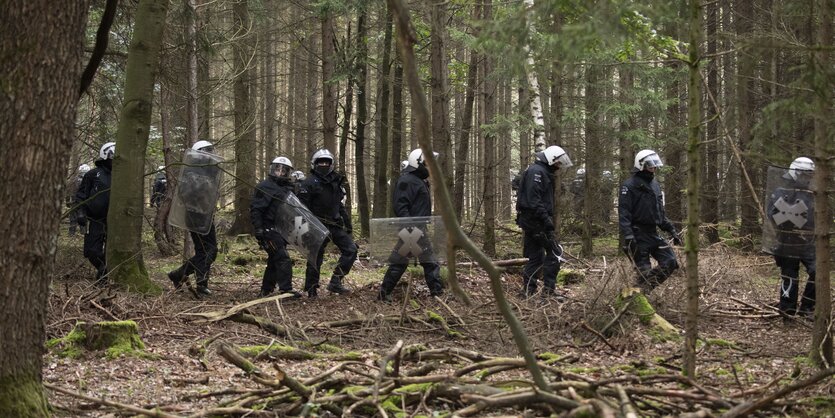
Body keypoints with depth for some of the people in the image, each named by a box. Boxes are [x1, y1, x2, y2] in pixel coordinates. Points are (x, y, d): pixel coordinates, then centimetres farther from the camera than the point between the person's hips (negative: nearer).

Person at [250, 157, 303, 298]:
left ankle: (266, 290, 22)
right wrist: (258, 229, -20)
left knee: (274, 260, 13)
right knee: (283, 258, -15)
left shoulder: (288, 188, 17)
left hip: (282, 231, 9)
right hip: (269, 229, -9)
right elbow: (255, 209, -14)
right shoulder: (265, 186, -9)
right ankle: (286, 289, -16)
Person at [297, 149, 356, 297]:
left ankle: (336, 282, -3)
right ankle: (311, 290, 7)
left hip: (335, 224, 7)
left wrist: (347, 222, 20)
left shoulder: (335, 181, 16)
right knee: (316, 257, -2)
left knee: (350, 249, -4)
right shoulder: (309, 183, -7)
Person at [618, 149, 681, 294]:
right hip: (638, 235, -8)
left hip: (653, 233, 8)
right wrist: (628, 236, -26)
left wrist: (672, 230, 16)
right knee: (644, 271, -6)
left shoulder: (655, 184, 16)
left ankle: (646, 287, 11)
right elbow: (623, 213, -17)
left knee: (670, 262, -1)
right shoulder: (630, 185, -10)